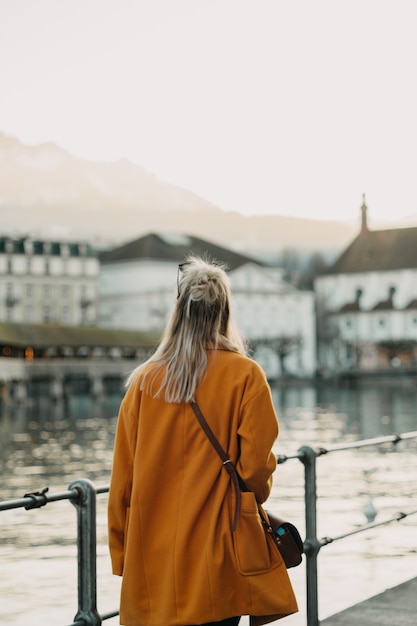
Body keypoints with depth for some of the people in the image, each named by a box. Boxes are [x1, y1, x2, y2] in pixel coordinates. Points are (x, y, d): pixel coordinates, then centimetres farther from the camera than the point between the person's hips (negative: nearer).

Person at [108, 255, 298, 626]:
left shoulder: (144, 380, 1)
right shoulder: (245, 375, -7)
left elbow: (122, 478, 4)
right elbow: (256, 466, -8)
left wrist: (122, 555, 13)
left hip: (152, 558, 3)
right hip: (217, 558, -3)